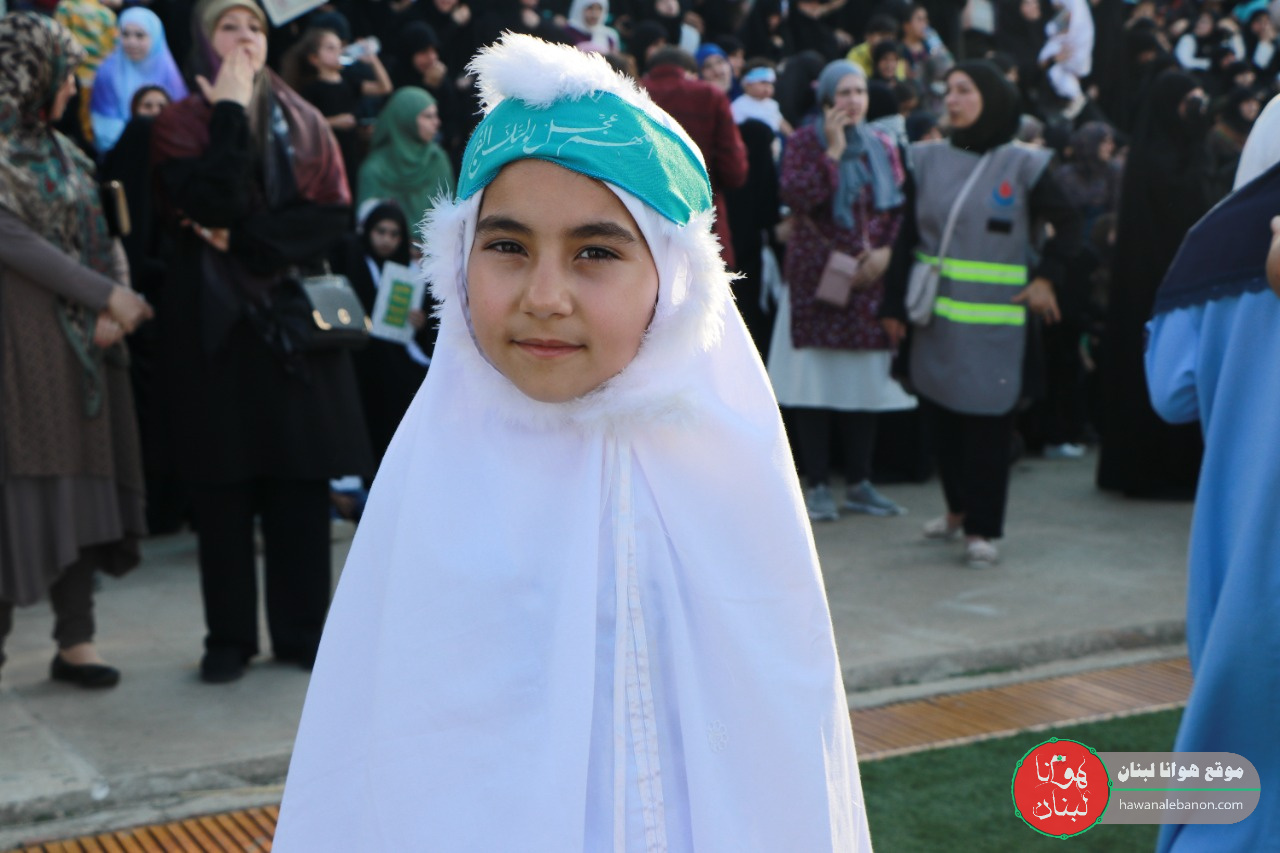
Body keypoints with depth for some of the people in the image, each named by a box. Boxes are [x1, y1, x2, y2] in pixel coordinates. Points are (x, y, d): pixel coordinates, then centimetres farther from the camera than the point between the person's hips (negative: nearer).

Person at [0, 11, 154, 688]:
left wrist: (114, 311, -7)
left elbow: (102, 236, 10)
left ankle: (75, 640, 10)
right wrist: (108, 295, -15)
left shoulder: (62, 151, 15)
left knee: (79, 478, 5)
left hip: (80, 340, 7)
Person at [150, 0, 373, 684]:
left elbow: (332, 214, -1)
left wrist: (246, 239, -10)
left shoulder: (304, 124, 12)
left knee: (301, 481, 1)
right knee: (223, 486, 0)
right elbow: (213, 204, -16)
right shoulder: (181, 123, 3)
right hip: (215, 324, -2)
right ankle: (229, 636, 9)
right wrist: (231, 115, -11)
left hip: (296, 318, 2)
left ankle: (302, 629, 9)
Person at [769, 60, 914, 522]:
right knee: (817, 383, -3)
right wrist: (833, 151, -16)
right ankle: (818, 485, 5)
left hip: (871, 281, 4)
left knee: (868, 383, 6)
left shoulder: (882, 146, 12)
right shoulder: (804, 142, 0)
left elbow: (900, 207, 10)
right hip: (817, 280, -4)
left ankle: (859, 483, 15)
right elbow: (795, 197, -16)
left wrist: (886, 250, -6)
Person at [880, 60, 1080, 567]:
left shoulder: (1021, 164, -2)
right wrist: (894, 306, 5)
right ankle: (958, 510, 27)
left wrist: (1046, 278, -5)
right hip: (935, 313, 3)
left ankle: (981, 528, 5)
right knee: (943, 412, 9)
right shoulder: (929, 160, 7)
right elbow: (907, 238, 8)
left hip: (993, 316, -3)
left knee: (987, 419, -3)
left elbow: (1068, 224, 6)